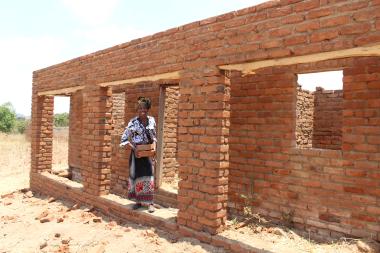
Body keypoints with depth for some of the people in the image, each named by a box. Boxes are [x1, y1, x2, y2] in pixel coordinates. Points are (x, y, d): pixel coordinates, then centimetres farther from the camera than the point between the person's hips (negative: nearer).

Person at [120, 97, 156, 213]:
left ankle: (150, 202, 10)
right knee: (137, 176, 8)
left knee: (149, 177, 1)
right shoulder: (133, 122, -11)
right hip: (136, 153, -2)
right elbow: (124, 140, -9)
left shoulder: (152, 120, 0)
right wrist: (133, 149, -17)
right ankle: (138, 201, 23)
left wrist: (154, 147, 0)